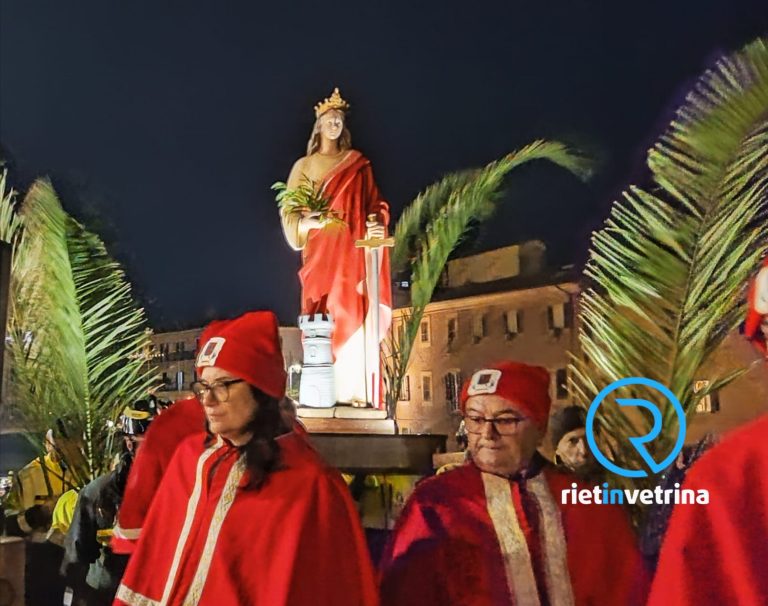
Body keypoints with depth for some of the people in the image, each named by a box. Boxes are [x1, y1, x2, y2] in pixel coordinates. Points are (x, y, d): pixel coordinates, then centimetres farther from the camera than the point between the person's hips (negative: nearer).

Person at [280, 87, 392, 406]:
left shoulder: (358, 164, 15)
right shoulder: (305, 165, 14)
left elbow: (374, 203, 8)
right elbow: (290, 212, 7)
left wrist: (377, 224, -13)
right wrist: (311, 220, -14)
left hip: (352, 251, 0)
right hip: (319, 251, 0)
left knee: (353, 316, -8)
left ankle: (354, 389, -7)